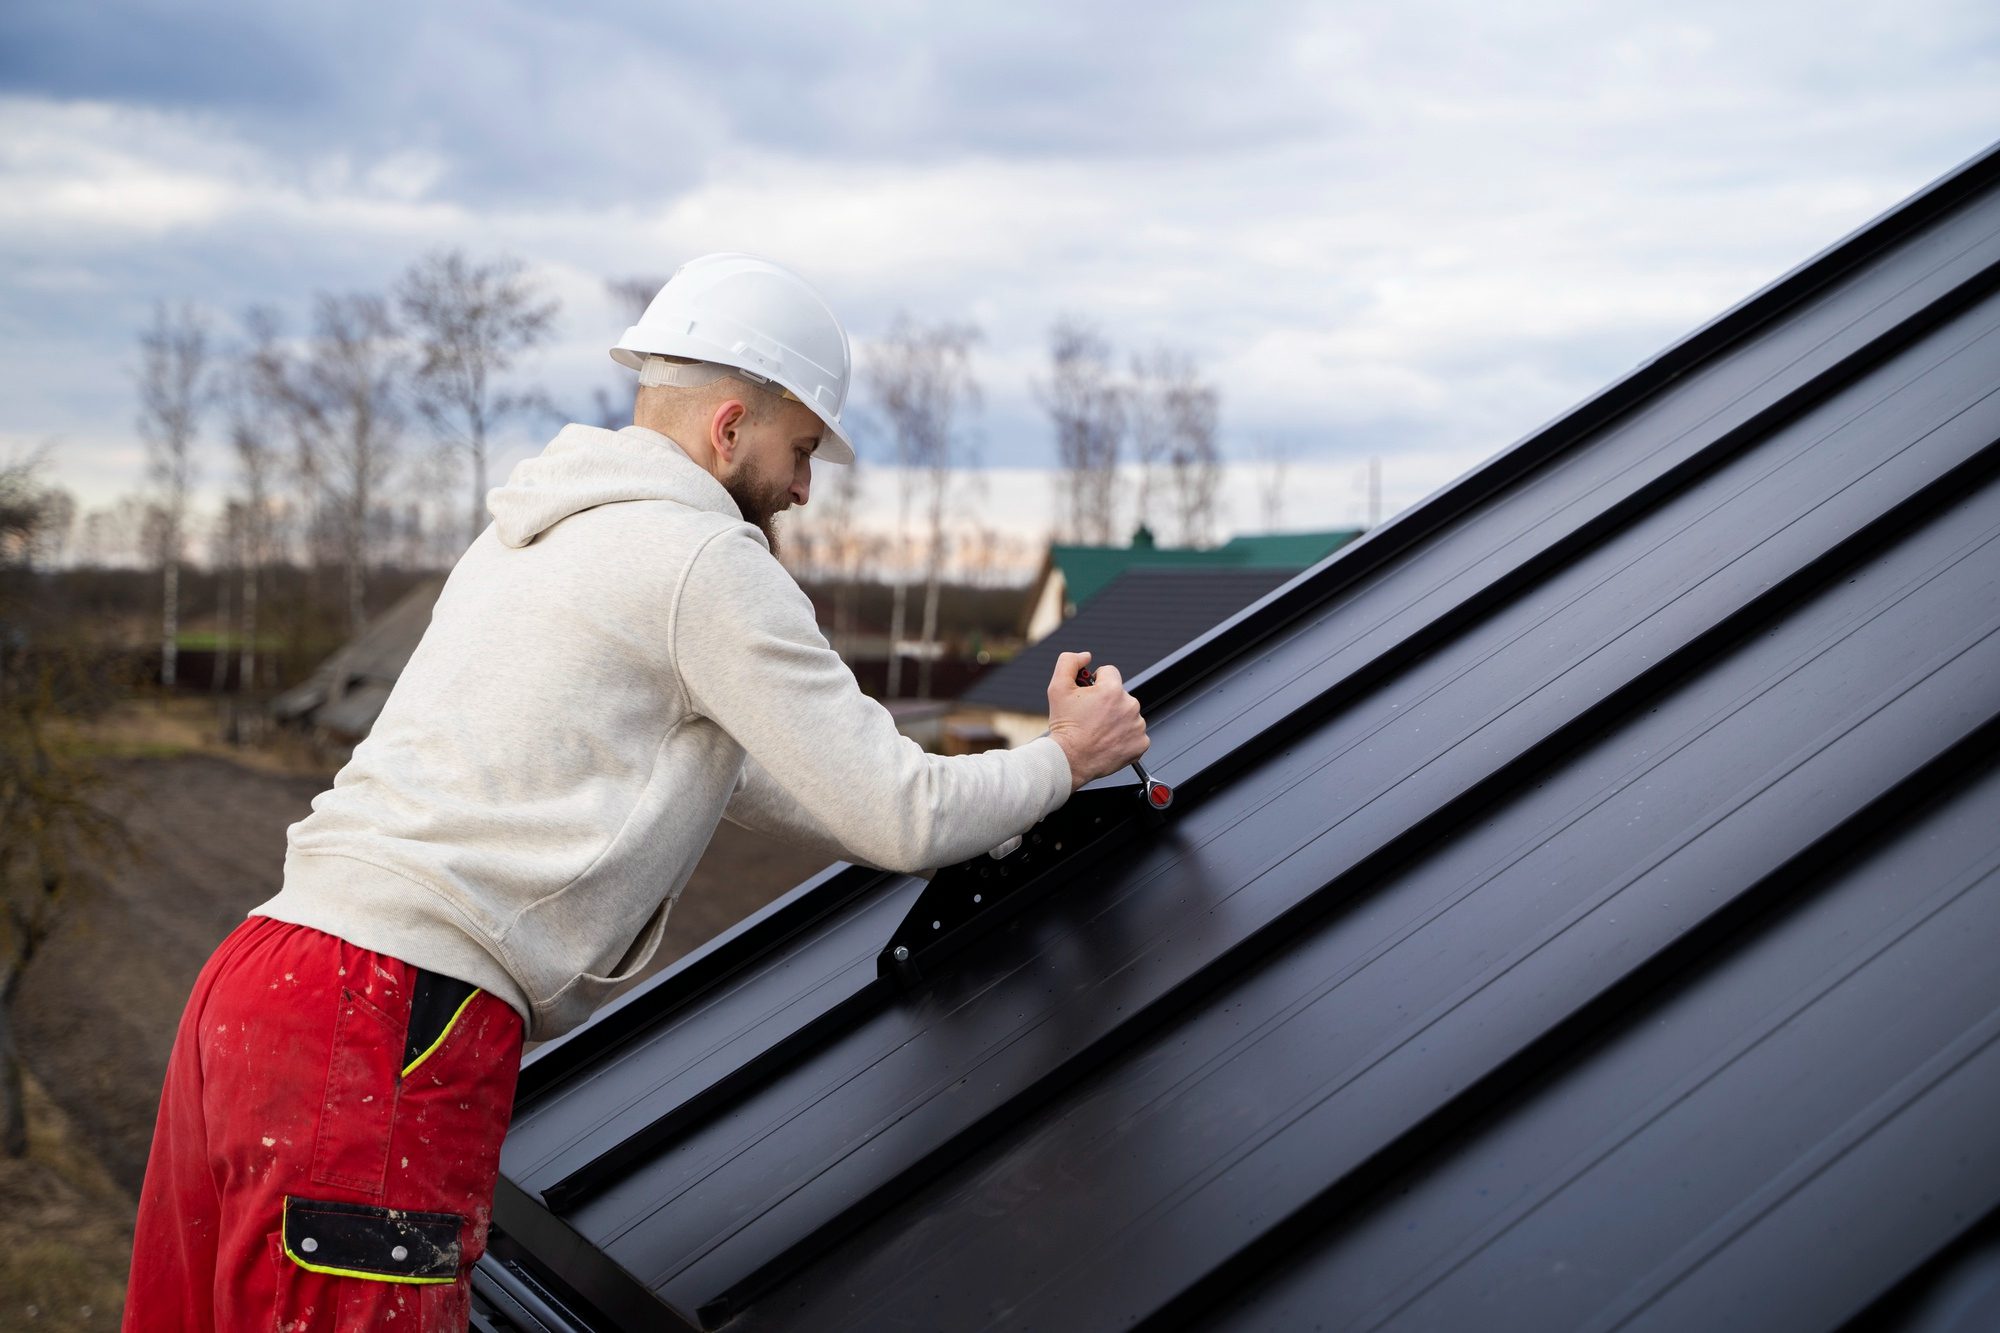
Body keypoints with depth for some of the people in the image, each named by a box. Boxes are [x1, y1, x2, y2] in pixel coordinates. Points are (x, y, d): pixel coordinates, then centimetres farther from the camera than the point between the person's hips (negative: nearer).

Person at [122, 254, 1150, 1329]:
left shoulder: (530, 535, 23)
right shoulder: (708, 558, -6)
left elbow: (735, 774, 31)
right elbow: (899, 818, -6)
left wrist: (984, 836, 34)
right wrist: (1062, 760, 14)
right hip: (382, 1033, -10)